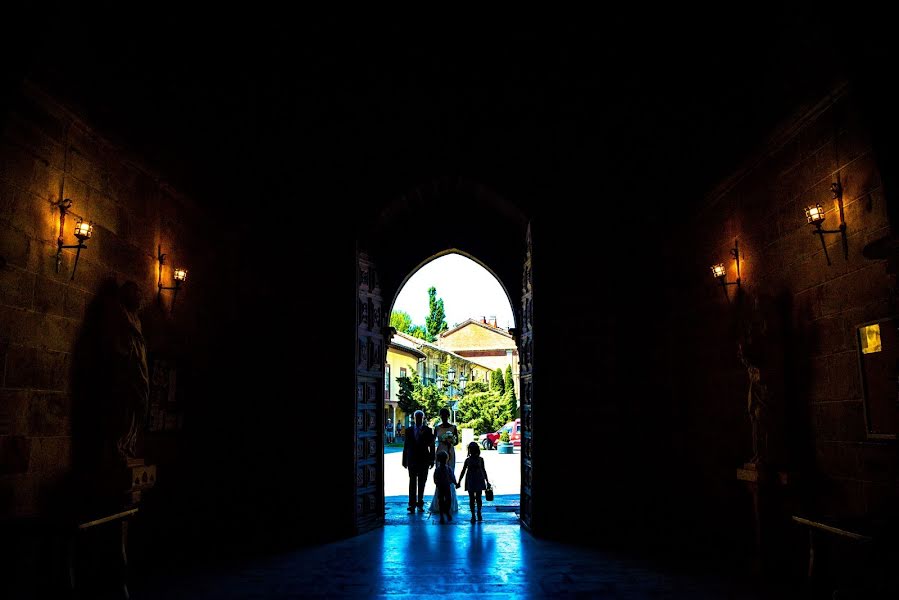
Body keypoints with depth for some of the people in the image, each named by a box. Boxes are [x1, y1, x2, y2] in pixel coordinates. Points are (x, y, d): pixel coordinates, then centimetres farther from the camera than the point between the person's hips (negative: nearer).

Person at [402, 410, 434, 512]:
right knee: (412, 483, -1)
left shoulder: (428, 430, 2)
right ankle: (412, 504, 1)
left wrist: (432, 460, -1)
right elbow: (406, 446, 7)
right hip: (412, 460, 0)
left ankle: (420, 504, 15)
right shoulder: (409, 430, 5)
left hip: (424, 460, 0)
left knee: (422, 484, 7)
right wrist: (404, 461, 5)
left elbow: (432, 446, 2)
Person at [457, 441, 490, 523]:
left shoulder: (480, 459, 1)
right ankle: (473, 515, 11)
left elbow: (483, 470, 9)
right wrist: (459, 482, 4)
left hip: (479, 480, 0)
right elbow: (463, 471, 5)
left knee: (478, 498, 4)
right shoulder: (468, 460, 1)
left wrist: (487, 481, 10)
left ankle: (479, 513, 25)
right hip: (470, 481, 0)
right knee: (471, 498, 2)